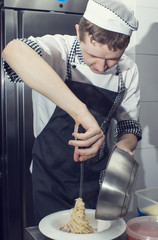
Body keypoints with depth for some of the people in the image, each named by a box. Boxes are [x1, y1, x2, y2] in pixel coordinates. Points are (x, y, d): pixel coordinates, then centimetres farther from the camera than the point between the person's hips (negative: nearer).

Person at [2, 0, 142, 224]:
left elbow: (130, 125, 1)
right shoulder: (59, 49, -21)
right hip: (52, 178, -3)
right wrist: (80, 111, -51)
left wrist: (123, 145, -23)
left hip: (98, 179, 4)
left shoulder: (128, 71, -7)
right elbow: (14, 51, -44)